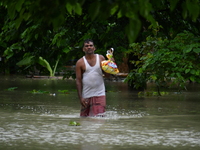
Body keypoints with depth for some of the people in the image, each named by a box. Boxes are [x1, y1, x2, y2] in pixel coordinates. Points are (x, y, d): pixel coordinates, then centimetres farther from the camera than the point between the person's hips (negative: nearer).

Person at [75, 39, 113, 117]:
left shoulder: (101, 58, 5)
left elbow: (107, 74, 7)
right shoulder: (80, 62, 0)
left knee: (99, 116, -14)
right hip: (86, 95, 0)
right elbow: (78, 81, -1)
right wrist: (80, 98, -8)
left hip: (99, 94, 0)